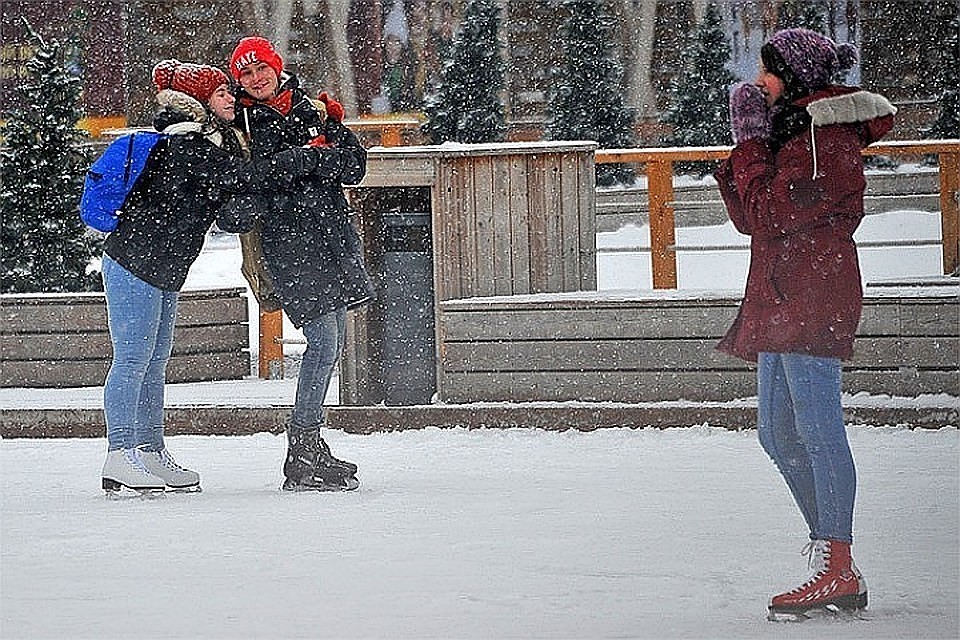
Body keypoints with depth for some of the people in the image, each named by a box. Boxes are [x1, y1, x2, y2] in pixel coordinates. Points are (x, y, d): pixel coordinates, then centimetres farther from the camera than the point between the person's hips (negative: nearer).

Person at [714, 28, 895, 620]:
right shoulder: (793, 132, 21)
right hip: (781, 301, 11)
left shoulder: (824, 139, -11)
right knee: (779, 434, 10)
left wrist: (753, 141, -9)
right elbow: (749, 217, 19)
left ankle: (838, 571, -14)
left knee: (816, 429, -13)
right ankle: (831, 553, 13)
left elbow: (770, 213, -18)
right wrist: (747, 144, 9)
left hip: (813, 299, -11)